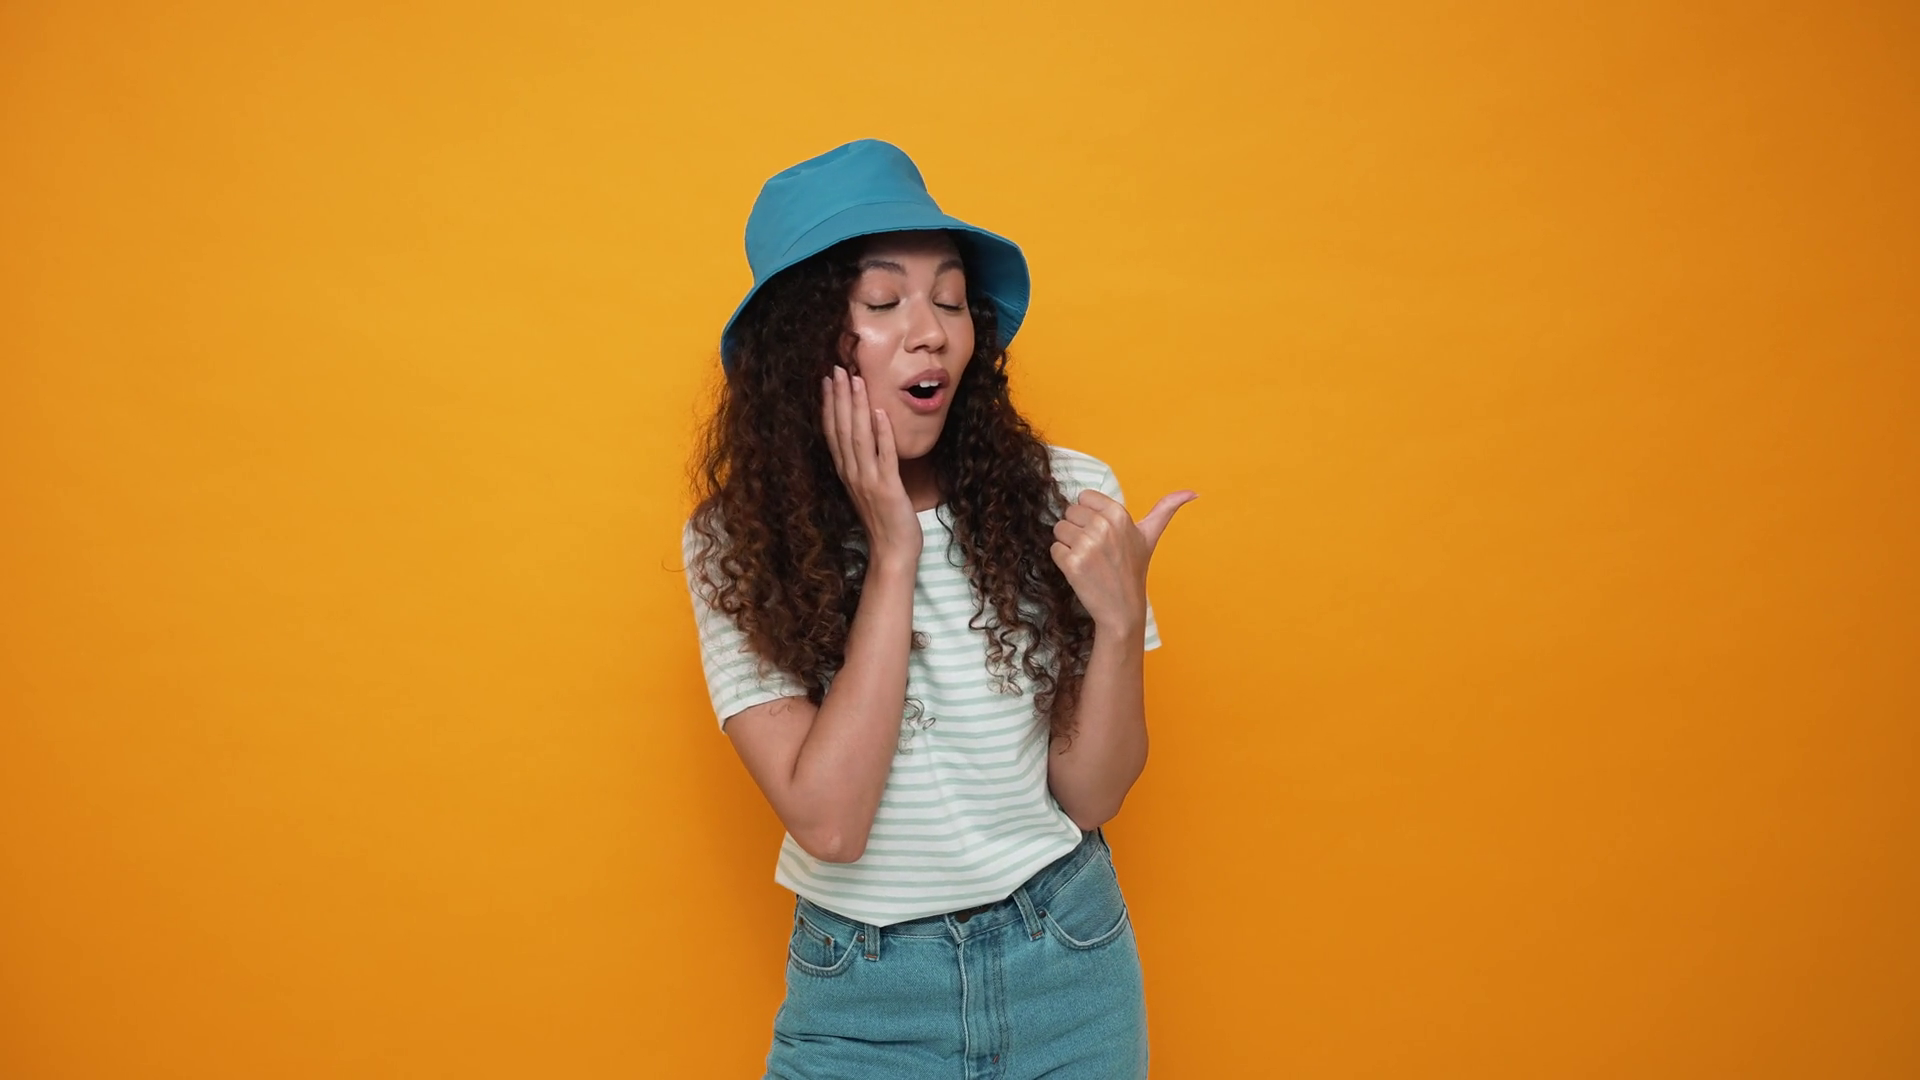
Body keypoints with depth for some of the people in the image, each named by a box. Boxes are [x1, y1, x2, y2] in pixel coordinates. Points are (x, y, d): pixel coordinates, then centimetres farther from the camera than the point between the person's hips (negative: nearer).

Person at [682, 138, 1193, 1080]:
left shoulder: (1062, 497, -11)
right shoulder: (736, 543, -12)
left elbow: (1089, 796, -6)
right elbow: (828, 822, -21)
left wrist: (1118, 620, -22)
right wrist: (893, 554, -22)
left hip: (1071, 966, 1)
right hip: (858, 994, -1)